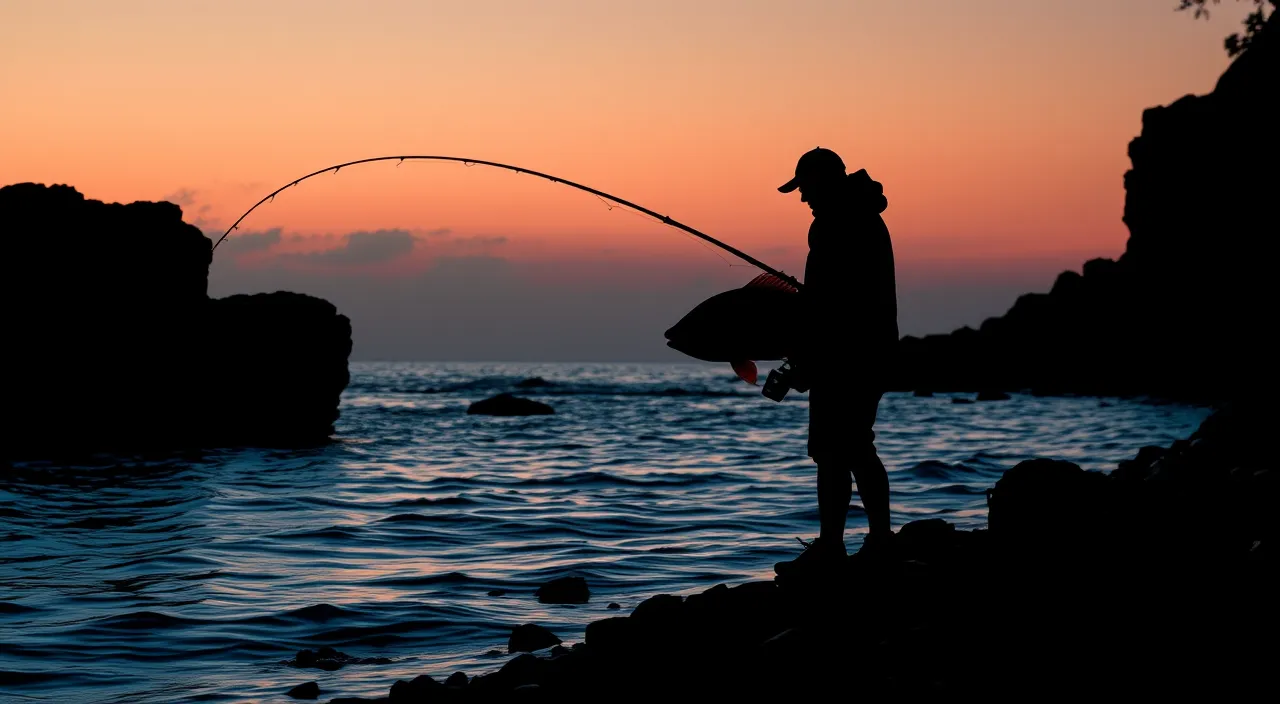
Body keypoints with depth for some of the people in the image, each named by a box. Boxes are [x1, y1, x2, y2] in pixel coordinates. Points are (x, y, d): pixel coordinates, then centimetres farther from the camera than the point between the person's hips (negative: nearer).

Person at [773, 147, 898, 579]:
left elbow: (825, 299, -20)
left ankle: (829, 547, -8)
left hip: (843, 353, -10)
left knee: (831, 450, -8)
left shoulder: (835, 226, -15)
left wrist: (805, 361, -16)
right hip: (873, 350, 10)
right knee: (857, 447, 16)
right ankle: (880, 539, 19)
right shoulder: (866, 219, 17)